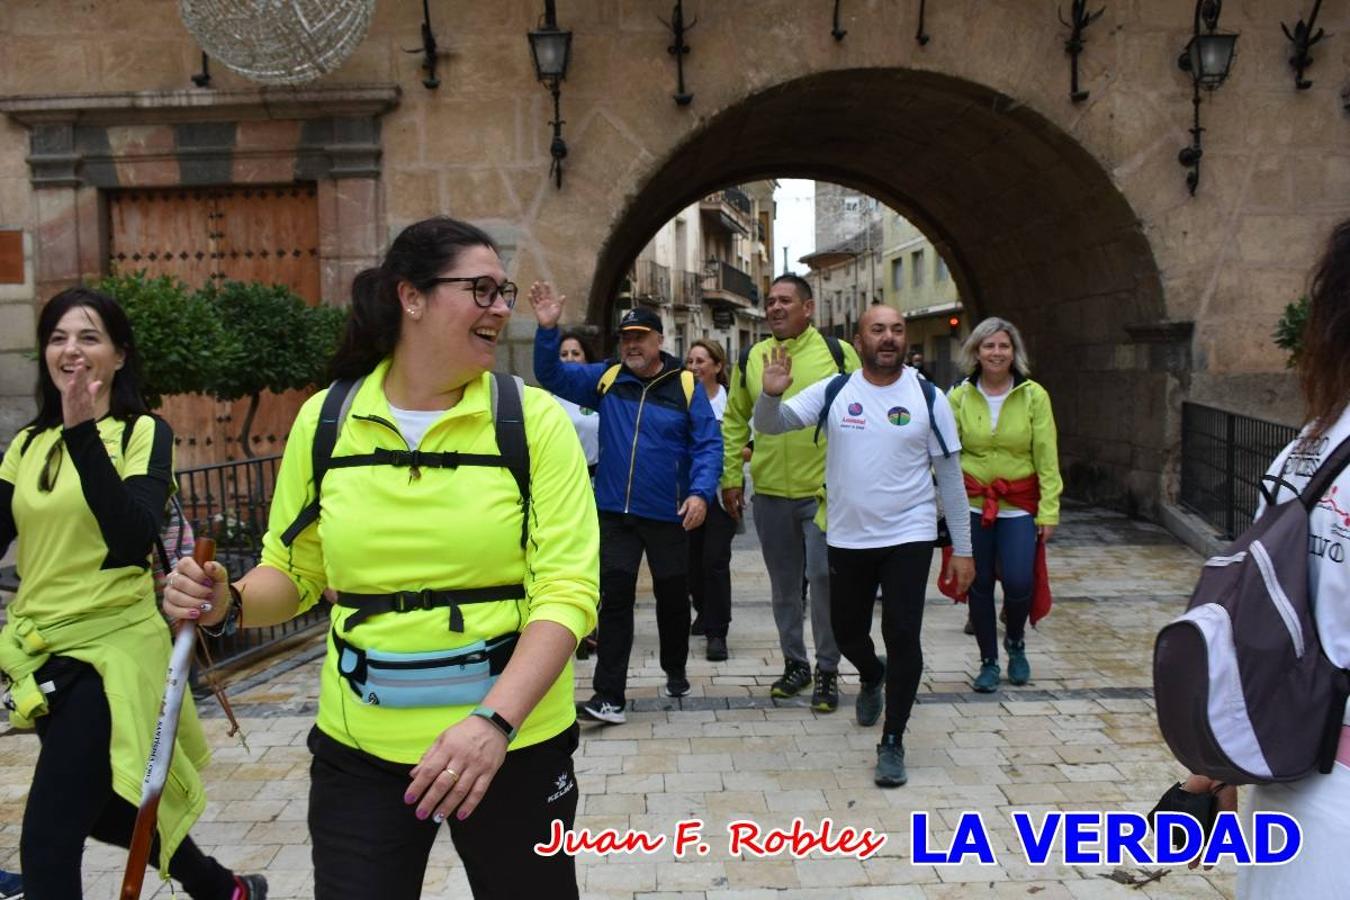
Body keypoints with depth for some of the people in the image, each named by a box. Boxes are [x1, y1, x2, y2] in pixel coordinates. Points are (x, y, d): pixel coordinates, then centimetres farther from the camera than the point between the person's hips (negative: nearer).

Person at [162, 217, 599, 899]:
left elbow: (568, 588, -14)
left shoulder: (534, 419, -8)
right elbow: (293, 568, 10)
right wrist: (231, 603, -11)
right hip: (358, 744, 1)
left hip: (515, 741, -1)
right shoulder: (325, 418, -1)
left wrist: (495, 720, -26)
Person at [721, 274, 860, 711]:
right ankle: (794, 662, 29)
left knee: (823, 577, -4)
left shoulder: (837, 353, -2)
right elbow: (735, 421, 11)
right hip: (769, 492, 4)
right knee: (783, 583, 13)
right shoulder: (751, 359, 6)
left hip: (825, 490, -3)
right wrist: (731, 477, 7)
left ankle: (827, 670, 13)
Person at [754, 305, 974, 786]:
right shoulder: (833, 391, -3)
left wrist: (962, 548, -1)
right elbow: (770, 426, -6)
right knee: (847, 633, 16)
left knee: (903, 636, -7)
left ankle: (892, 742, 10)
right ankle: (872, 676, 51)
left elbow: (950, 475, 0)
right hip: (847, 538, 2)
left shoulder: (928, 398, -4)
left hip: (909, 538, -2)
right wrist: (771, 394, -29)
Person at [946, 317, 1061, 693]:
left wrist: (1049, 510, -5)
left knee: (1019, 583, -9)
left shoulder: (1033, 396, -2)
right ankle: (988, 662, 24)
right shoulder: (959, 397, -1)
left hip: (1019, 506, -1)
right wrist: (948, 503, -9)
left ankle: (1015, 642, 23)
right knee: (979, 585, 6)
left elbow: (1047, 458, -1)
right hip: (972, 505, 1)